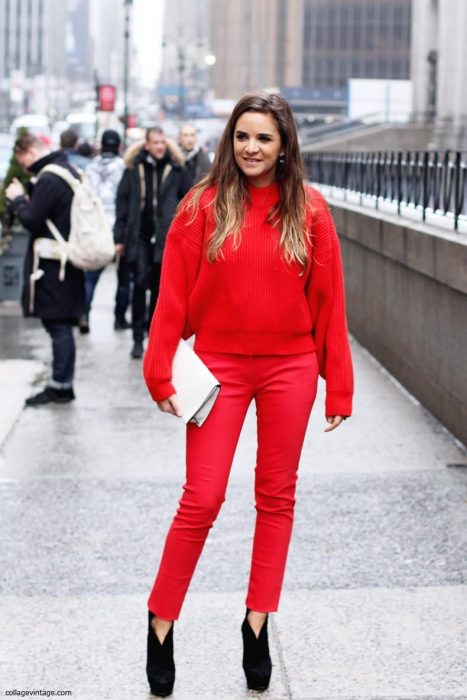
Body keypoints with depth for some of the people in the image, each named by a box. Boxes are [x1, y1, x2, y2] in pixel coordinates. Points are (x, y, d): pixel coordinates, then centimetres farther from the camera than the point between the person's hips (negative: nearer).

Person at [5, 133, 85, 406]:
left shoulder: (49, 179, -18)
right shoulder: (70, 171, 13)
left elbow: (31, 219, -18)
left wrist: (18, 198, -2)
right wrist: (27, 201, 9)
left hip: (52, 265, -9)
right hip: (68, 260, 9)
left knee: (57, 324, -3)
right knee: (62, 325, 13)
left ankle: (61, 386, 3)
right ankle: (62, 384, 18)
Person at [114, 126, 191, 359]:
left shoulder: (175, 168, 2)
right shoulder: (134, 168, 2)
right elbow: (122, 201, 2)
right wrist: (120, 237, -3)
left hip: (165, 236, 1)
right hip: (139, 235, 0)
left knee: (159, 286, 8)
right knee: (140, 284, -4)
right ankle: (138, 338, 0)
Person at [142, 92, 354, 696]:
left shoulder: (309, 211, -1)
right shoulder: (202, 207, -4)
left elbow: (328, 302, 0)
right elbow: (173, 297, -4)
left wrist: (337, 386, 0)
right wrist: (162, 374, -8)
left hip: (290, 368, 2)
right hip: (220, 366, -2)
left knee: (277, 497, 10)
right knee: (202, 499, -4)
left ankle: (257, 625, 23)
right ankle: (161, 625, 12)